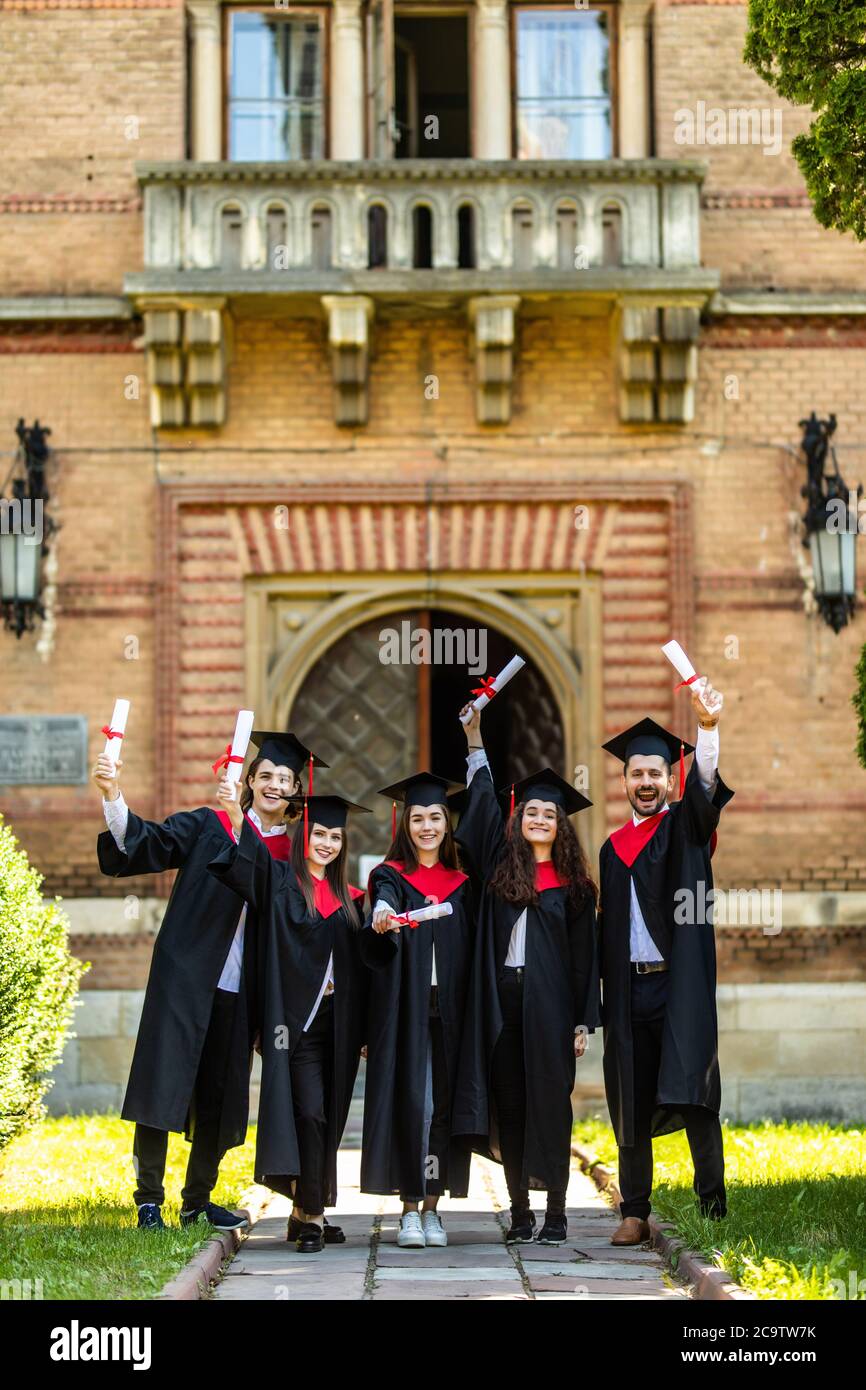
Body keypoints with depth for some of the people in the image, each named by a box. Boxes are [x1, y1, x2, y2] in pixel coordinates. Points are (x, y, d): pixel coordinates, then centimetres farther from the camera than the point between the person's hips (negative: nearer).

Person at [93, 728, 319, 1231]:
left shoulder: (290, 852, 10)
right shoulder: (208, 826, 1)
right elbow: (147, 841, -11)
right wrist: (114, 796, -27)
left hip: (238, 990, 4)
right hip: (185, 978, -4)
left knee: (219, 1096, 9)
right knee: (163, 1082, -7)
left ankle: (198, 1200, 22)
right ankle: (149, 1199, -1)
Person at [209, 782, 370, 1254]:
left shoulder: (349, 899, 15)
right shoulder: (280, 882, 2)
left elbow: (360, 967, 16)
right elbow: (251, 860, -20)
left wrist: (364, 1030, 11)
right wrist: (235, 813, -40)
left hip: (337, 1025, 5)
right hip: (296, 1019, -5)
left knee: (327, 1118, 8)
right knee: (310, 1111, -14)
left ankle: (305, 1212, 18)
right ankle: (311, 1216, -10)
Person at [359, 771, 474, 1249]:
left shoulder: (461, 884, 12)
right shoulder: (390, 877, 3)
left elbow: (471, 953, 13)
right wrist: (381, 922, -43)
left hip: (449, 1010, 3)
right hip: (404, 1009, -3)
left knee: (443, 1102, 3)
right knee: (409, 1100, -6)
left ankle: (432, 1208, 11)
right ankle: (410, 1209, 1)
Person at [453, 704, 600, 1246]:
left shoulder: (572, 883, 5)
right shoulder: (500, 865, 9)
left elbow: (584, 956, 4)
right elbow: (484, 801, 12)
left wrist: (584, 1022, -2)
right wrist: (475, 740, 9)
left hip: (549, 1003, -2)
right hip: (502, 999, 2)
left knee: (549, 1102, -1)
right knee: (509, 1104, 3)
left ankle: (556, 1212, 4)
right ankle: (520, 1211, 10)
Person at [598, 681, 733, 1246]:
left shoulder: (686, 826, 5)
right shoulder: (614, 847, 16)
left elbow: (707, 786, -17)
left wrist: (709, 727, -36)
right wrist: (601, 999, 11)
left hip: (680, 984, -4)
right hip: (628, 988, 4)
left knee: (693, 1096, -9)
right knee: (632, 1105, 5)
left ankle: (714, 1210, -4)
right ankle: (635, 1213, 12)